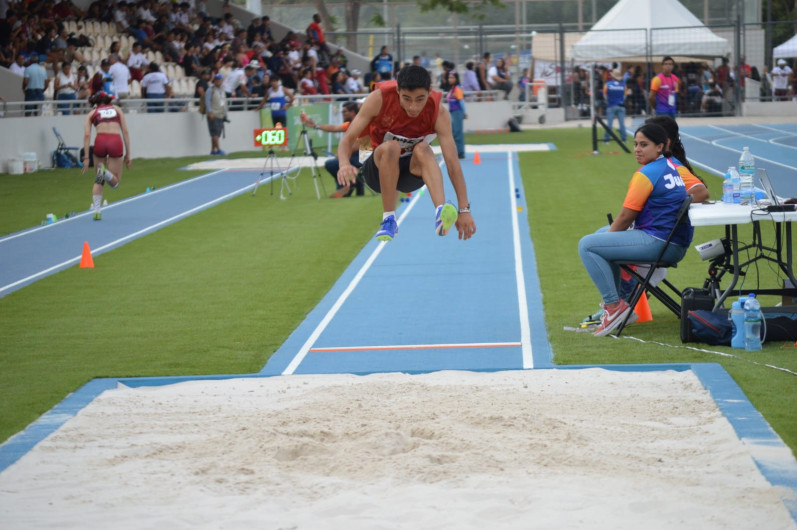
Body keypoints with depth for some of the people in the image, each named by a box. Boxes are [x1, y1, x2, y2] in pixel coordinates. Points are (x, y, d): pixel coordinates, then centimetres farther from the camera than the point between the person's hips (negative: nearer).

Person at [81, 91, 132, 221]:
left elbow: (87, 135, 7)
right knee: (115, 183, 7)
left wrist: (86, 158, 4)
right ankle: (105, 172, -26)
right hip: (116, 142, -1)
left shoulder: (92, 114, 20)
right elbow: (125, 132, 15)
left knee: (99, 181, 18)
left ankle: (97, 211, 5)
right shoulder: (117, 110, 23)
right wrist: (128, 155, 14)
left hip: (100, 141, 1)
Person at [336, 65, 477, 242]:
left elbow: (452, 162, -23)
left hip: (413, 171, 1)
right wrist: (344, 164, -41)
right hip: (379, 169, 0)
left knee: (422, 149, -33)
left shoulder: (438, 112, -19)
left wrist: (464, 210, -29)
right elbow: (348, 138, -18)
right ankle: (389, 220, -25)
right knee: (390, 147, -35)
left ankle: (440, 214, -52)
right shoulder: (379, 99, -20)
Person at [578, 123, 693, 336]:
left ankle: (614, 304, -9)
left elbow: (626, 217, -12)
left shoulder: (646, 174, -13)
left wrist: (609, 234, 7)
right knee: (604, 234, 29)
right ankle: (612, 304, 28)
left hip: (659, 243, -11)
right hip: (677, 243, 11)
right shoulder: (673, 166, 14)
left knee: (587, 245, -12)